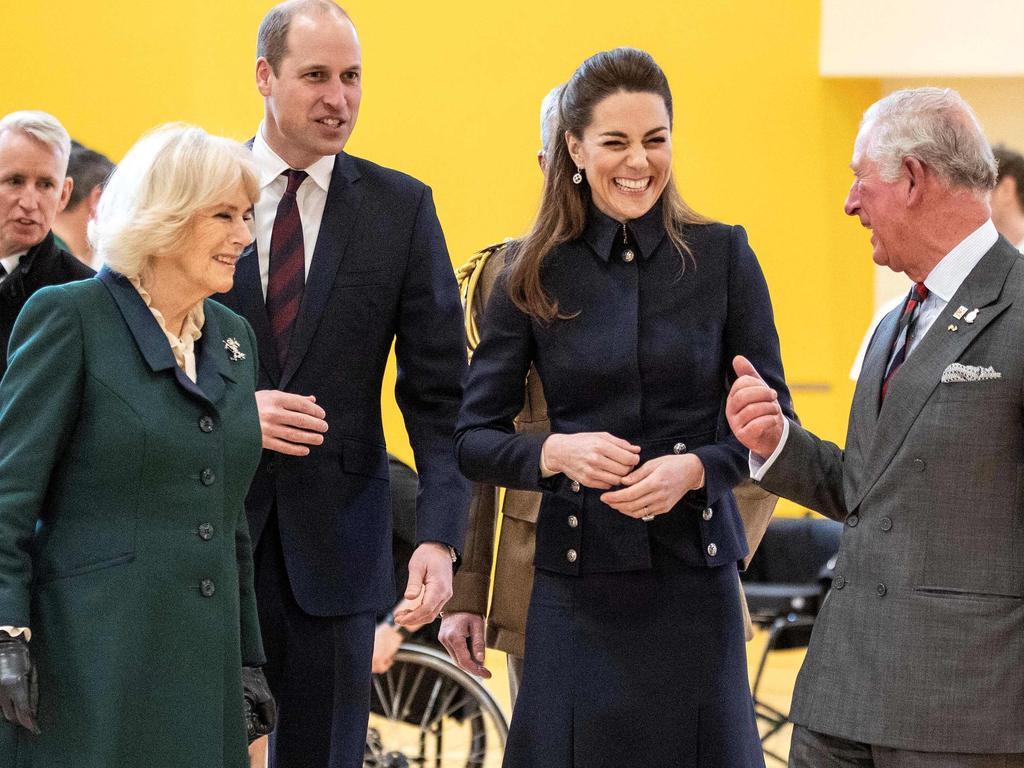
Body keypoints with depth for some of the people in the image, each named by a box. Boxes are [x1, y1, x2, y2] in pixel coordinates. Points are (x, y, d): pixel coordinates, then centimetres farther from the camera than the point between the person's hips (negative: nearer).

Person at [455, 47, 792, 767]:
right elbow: (474, 439, 4)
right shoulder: (535, 276, 3)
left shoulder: (723, 256, 2)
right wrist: (558, 452, -15)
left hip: (695, 579, 0)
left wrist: (694, 468, -15)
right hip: (578, 584, 0)